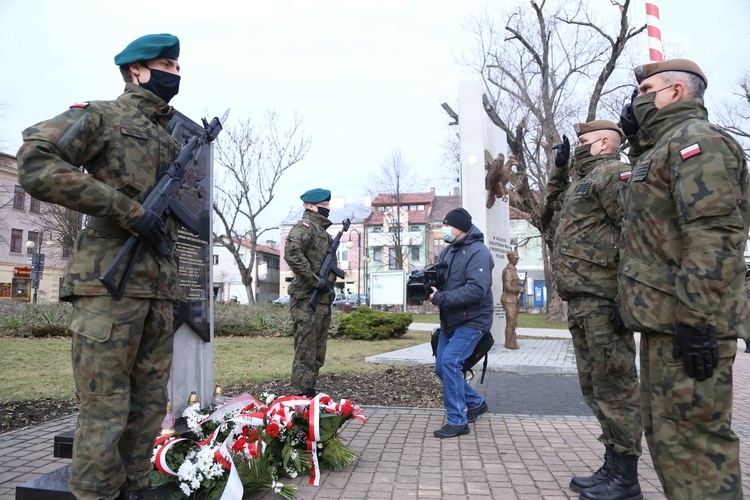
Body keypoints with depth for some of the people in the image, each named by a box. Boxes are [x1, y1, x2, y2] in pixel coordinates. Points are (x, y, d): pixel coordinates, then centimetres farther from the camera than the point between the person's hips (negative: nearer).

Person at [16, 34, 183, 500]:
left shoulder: (171, 141, 21)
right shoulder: (102, 116, 0)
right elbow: (35, 163, -14)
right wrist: (129, 211, -17)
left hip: (159, 290, 7)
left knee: (149, 407, 11)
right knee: (106, 411, -3)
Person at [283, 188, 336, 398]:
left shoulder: (323, 231, 21)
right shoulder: (305, 226, -8)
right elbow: (292, 254, -25)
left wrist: (329, 280, 9)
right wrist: (315, 280, -21)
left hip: (323, 300, 10)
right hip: (307, 300, -10)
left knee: (317, 353, 14)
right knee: (306, 351, -5)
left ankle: (310, 392, 22)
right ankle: (303, 395, 0)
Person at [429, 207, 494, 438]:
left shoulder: (478, 252, -17)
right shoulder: (448, 251, 8)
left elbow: (476, 290, -29)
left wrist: (440, 298, -28)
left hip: (472, 320, -9)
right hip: (450, 321, 9)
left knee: (450, 361, -20)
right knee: (441, 368, 11)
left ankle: (457, 421, -7)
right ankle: (476, 403, 33)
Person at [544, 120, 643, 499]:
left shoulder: (614, 173, -6)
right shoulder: (584, 182, 23)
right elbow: (554, 202, 44)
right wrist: (559, 167, 29)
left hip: (602, 302, -10)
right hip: (582, 302, 10)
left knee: (614, 387, -3)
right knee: (596, 388, 14)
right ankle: (612, 468, 25)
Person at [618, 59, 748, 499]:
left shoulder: (694, 137, -8)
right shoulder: (661, 149, 24)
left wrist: (696, 318, -25)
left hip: (688, 326, -10)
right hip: (664, 319, 10)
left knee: (691, 439, -6)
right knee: (666, 435, 15)